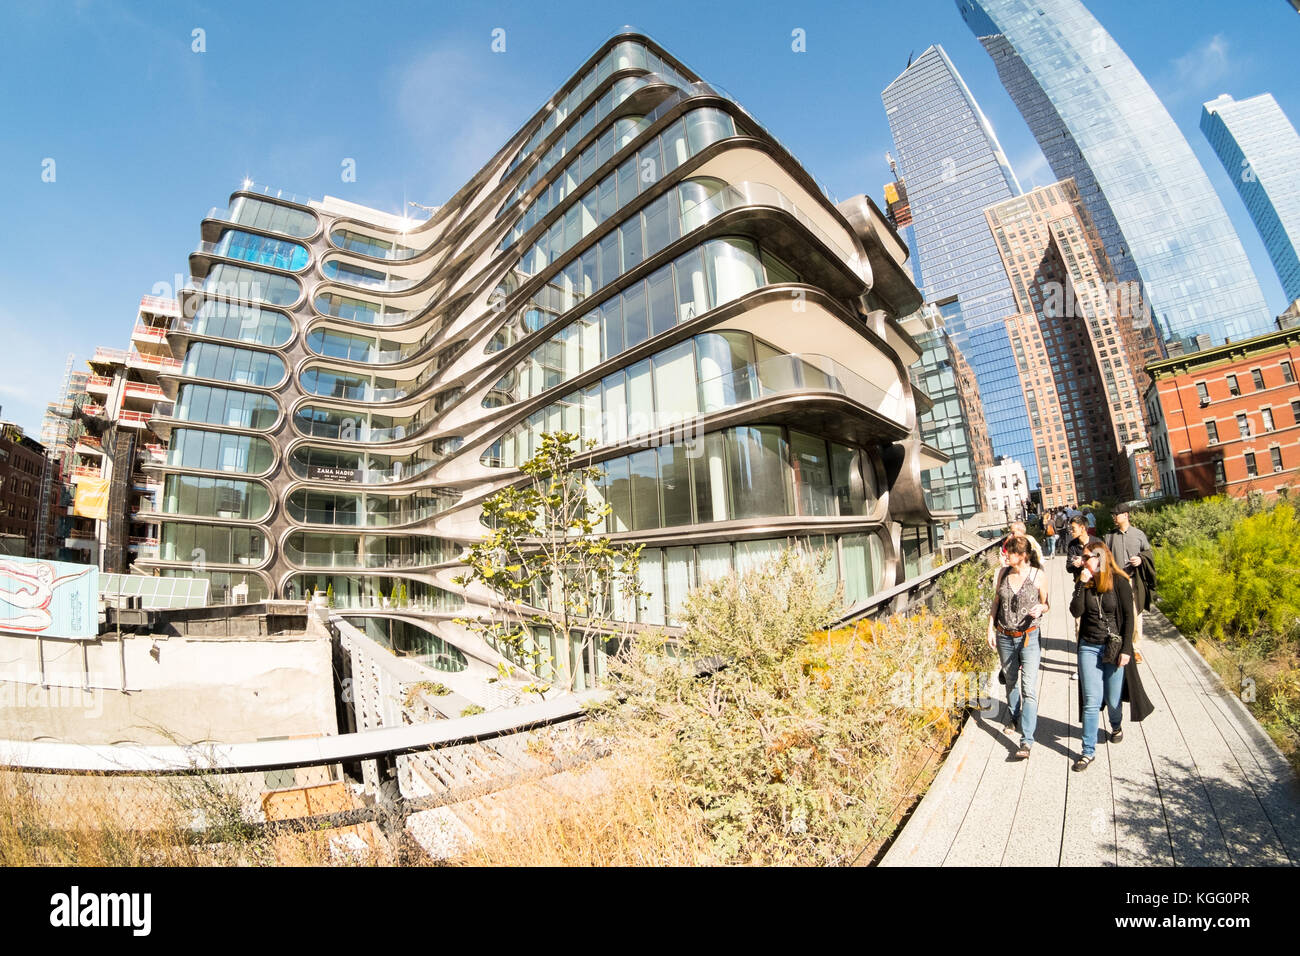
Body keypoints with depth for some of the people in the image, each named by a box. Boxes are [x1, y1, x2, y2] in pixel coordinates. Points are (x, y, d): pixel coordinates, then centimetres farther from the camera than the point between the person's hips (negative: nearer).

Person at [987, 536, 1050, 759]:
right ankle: (1013, 718, 44)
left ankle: (1026, 742, -5)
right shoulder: (1003, 573, -1)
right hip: (1004, 637, 4)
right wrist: (991, 629, 4)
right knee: (1011, 681, 20)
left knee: (1029, 689, -8)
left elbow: (1045, 604, 3)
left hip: (1028, 638, -3)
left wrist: (1040, 609, -20)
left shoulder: (1039, 577, -10)